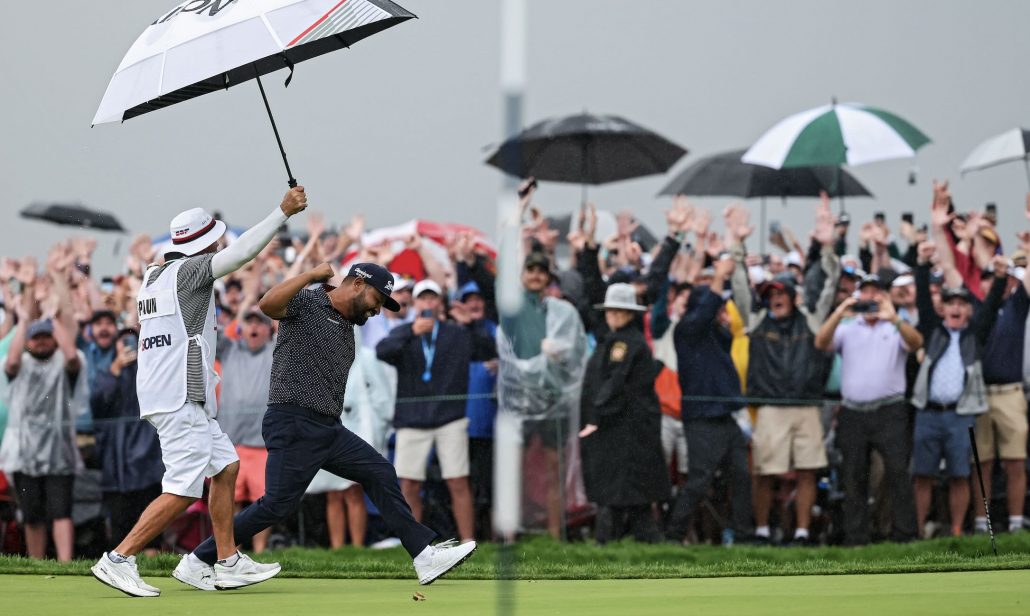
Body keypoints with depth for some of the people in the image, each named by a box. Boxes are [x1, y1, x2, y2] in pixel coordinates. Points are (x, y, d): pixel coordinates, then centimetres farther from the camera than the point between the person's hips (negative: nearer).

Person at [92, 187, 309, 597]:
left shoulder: (153, 277, 15)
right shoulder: (187, 270, -10)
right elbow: (241, 252, -18)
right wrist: (283, 212, -14)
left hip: (161, 394, 10)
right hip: (181, 398, -10)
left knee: (226, 466, 15)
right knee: (183, 491, -10)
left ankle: (228, 564, 16)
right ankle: (118, 560, -12)